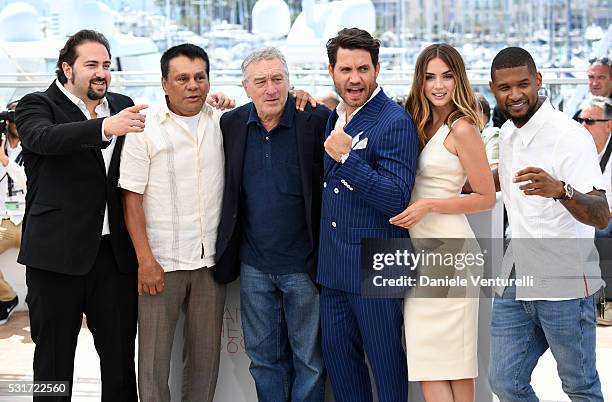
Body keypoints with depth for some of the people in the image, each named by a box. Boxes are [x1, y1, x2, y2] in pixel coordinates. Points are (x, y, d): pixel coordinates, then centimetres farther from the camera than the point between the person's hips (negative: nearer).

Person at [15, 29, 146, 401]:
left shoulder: (122, 106, 13)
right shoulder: (37, 105, -2)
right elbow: (44, 138, -24)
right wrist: (105, 127, -40)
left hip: (115, 253, 4)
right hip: (58, 254, -4)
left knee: (121, 355, 9)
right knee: (54, 360, 7)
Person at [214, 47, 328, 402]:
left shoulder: (317, 120, -10)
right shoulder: (231, 123, 2)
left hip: (303, 265, -4)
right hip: (254, 266, 4)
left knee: (309, 359, 8)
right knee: (263, 357, 14)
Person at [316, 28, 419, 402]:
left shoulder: (395, 122, -14)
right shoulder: (333, 118, 11)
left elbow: (397, 199, -20)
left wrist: (347, 157, -26)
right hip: (332, 265, 8)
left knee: (384, 356, 5)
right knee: (337, 351, 15)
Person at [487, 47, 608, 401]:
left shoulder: (570, 135, -16)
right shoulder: (507, 133, 8)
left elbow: (601, 215, -27)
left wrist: (560, 189, -45)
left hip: (563, 286, -7)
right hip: (515, 280, 7)